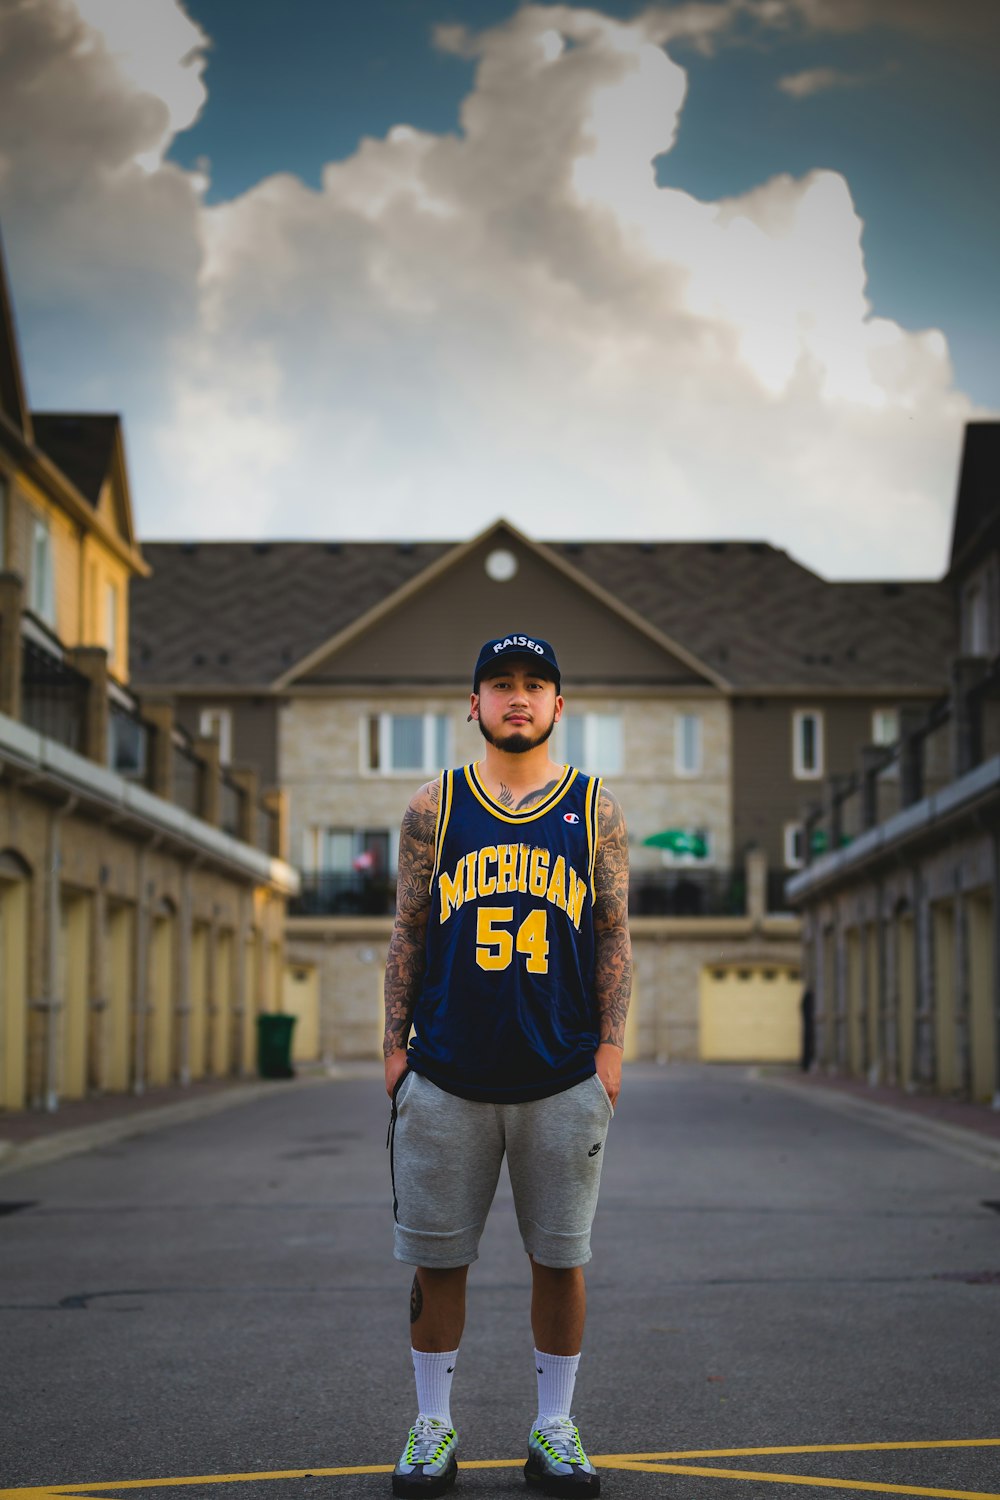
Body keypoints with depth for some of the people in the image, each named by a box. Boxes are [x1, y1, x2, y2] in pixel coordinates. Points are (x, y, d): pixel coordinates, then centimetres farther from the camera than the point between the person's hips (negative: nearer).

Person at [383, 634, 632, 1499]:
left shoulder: (597, 810, 6)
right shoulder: (434, 809, 7)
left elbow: (615, 939, 6)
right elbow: (408, 934, 8)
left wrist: (610, 1047, -2)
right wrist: (395, 1045, 3)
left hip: (563, 1080, 0)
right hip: (446, 1077, 0)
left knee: (560, 1256, 6)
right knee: (437, 1256, 5)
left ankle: (554, 1428, 19)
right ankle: (433, 1427, 19)